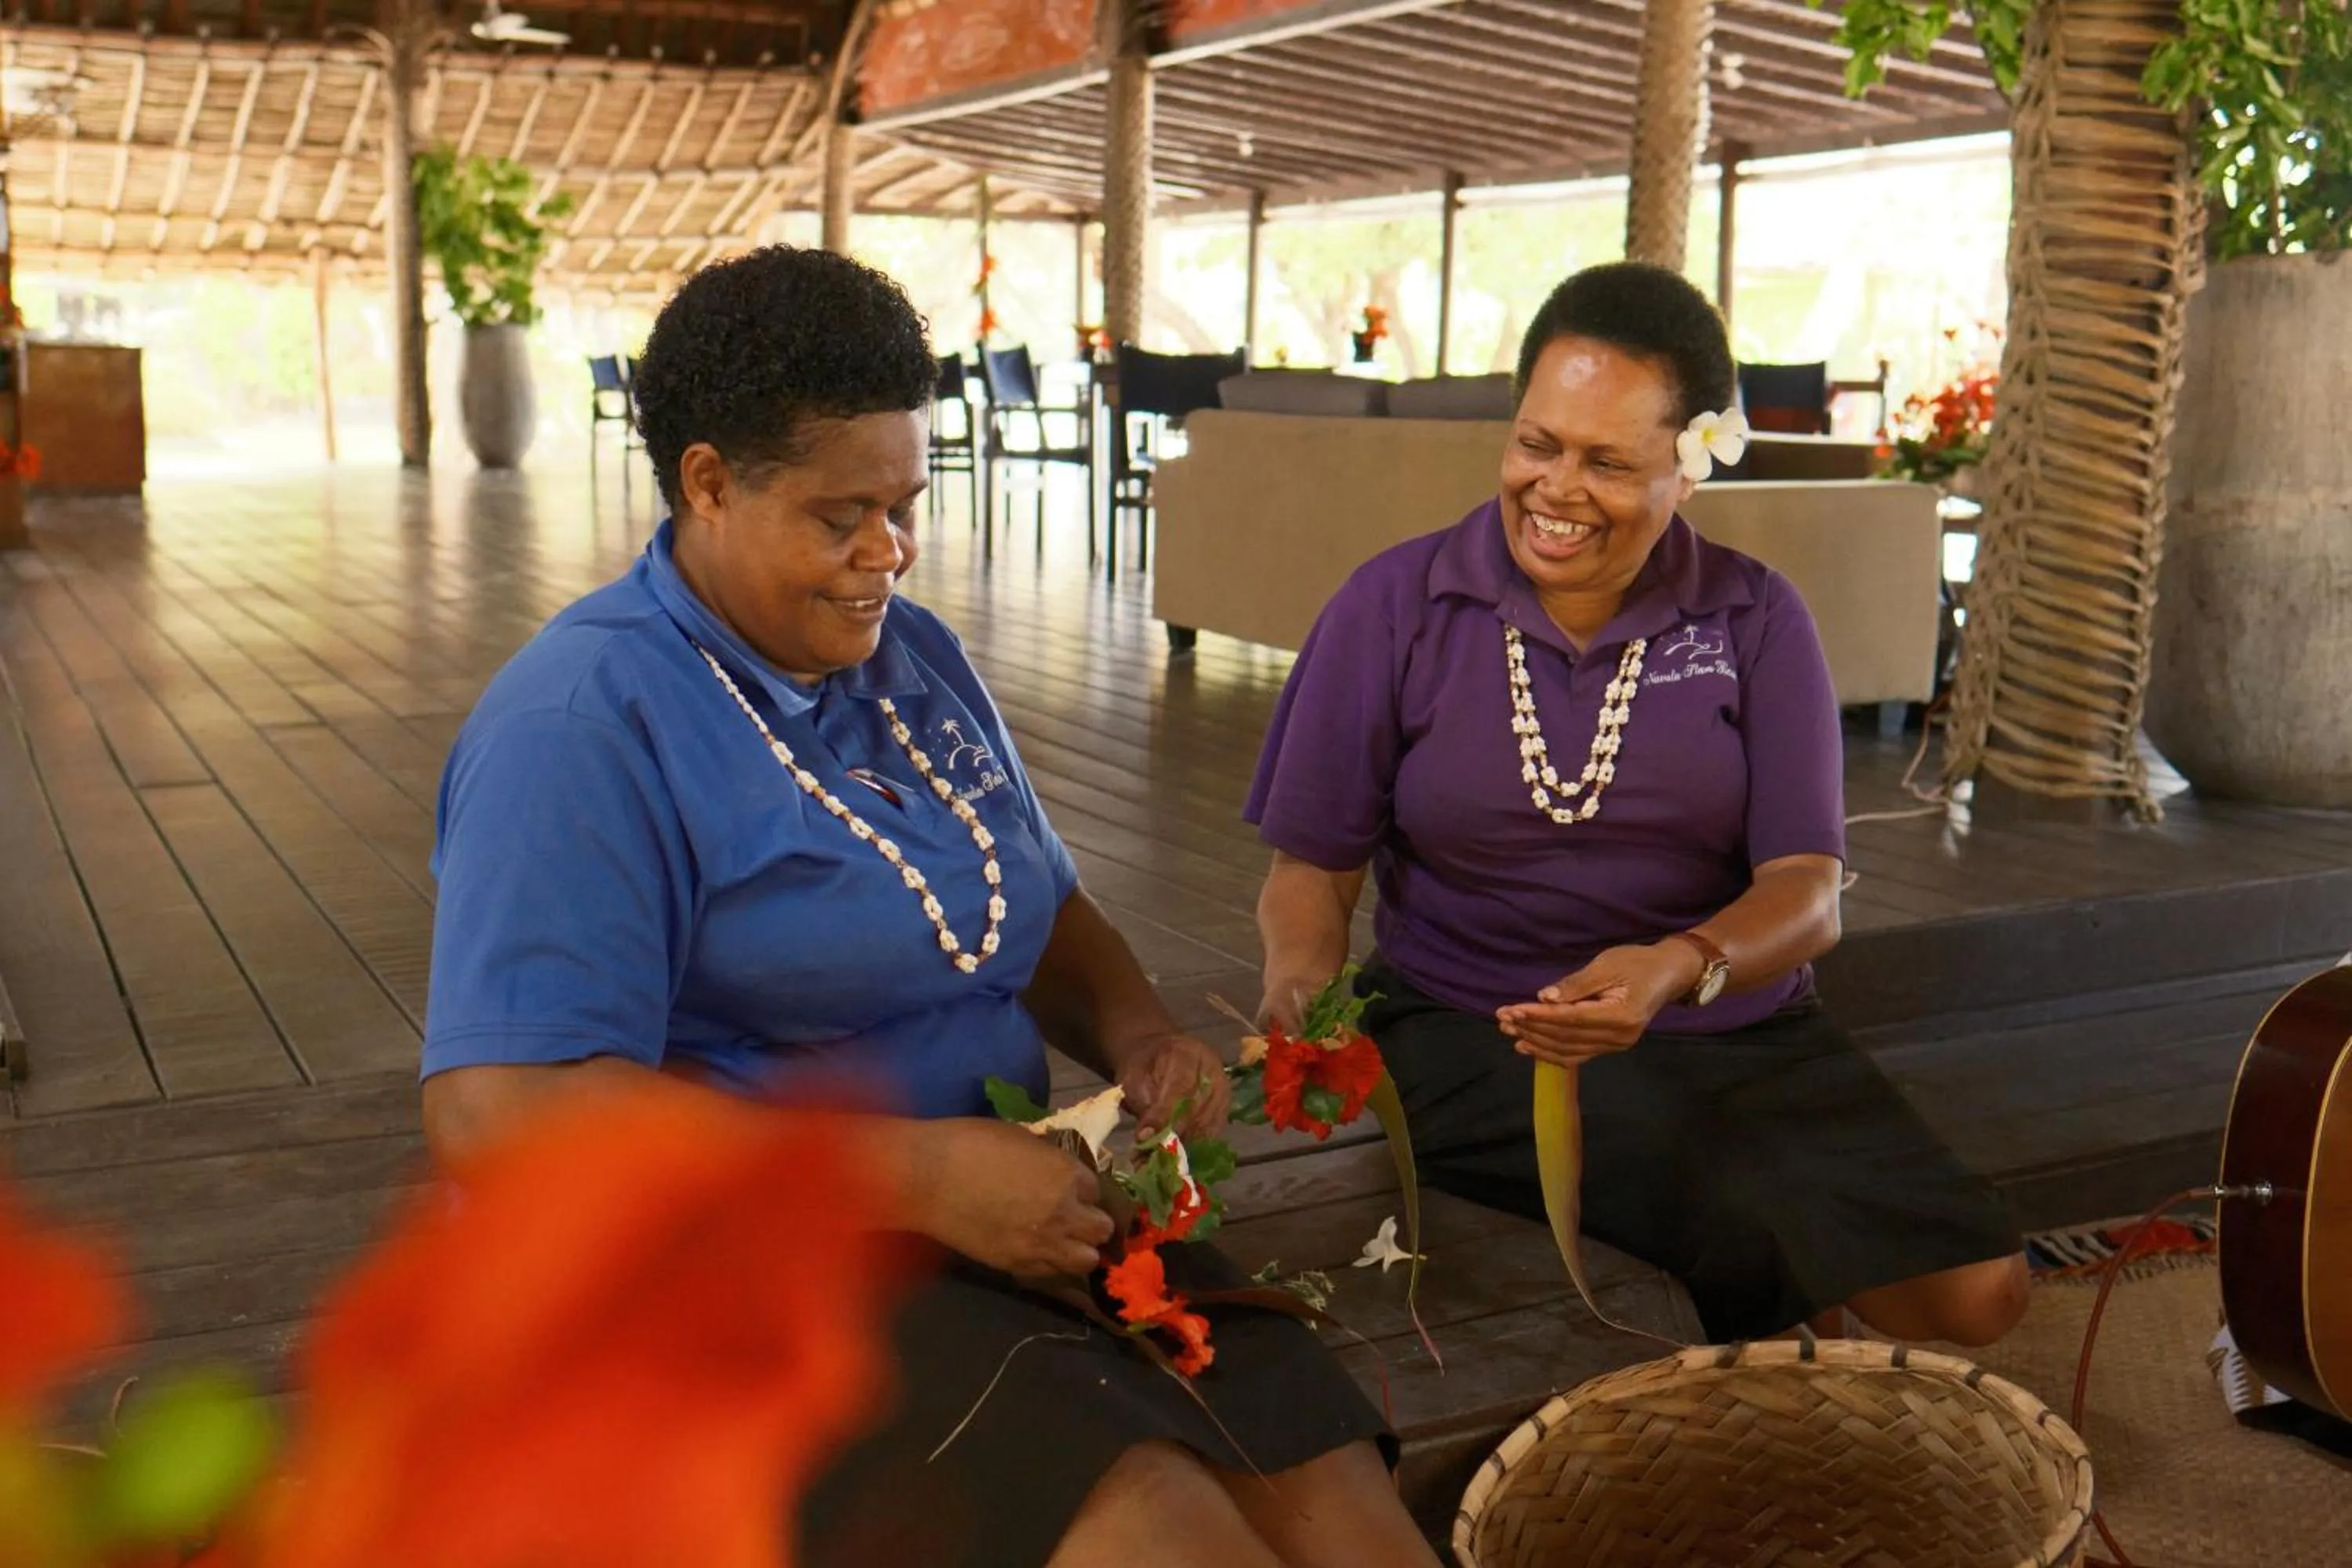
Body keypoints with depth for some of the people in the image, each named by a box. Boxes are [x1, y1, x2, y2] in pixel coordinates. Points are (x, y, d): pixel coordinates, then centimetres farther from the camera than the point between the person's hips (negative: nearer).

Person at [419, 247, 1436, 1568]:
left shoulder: (918, 657, 12)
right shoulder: (585, 725, -12)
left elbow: (1046, 915, 24)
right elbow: (501, 1118, -22)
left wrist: (1134, 1035, 0)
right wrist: (919, 1172, -23)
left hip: (1024, 1227, 7)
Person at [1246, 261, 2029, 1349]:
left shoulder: (1755, 623, 4)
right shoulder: (1395, 606, 2)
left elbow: (1807, 888, -5)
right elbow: (1312, 865, 2)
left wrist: (1680, 968, -27)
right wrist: (1301, 983, -21)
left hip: (1735, 1030, 2)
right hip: (1471, 1038, -2)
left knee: (1976, 1291, -18)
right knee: (1754, 1219, -29)